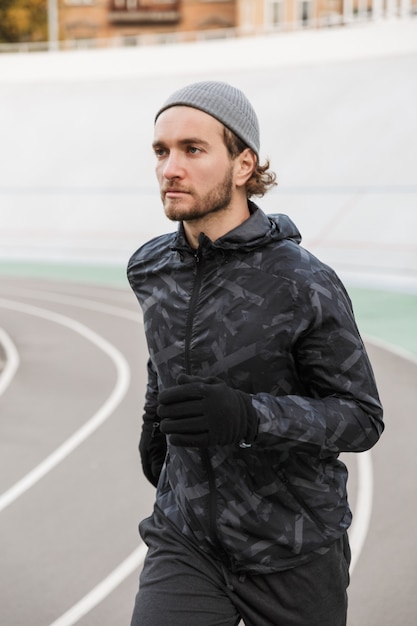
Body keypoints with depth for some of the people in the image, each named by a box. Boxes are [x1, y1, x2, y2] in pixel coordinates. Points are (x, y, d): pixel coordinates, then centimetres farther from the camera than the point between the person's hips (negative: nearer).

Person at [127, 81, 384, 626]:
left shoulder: (308, 286, -19)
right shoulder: (152, 269, -2)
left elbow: (360, 418, -14)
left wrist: (247, 417, -30)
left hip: (293, 554, -3)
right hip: (187, 542, 3)